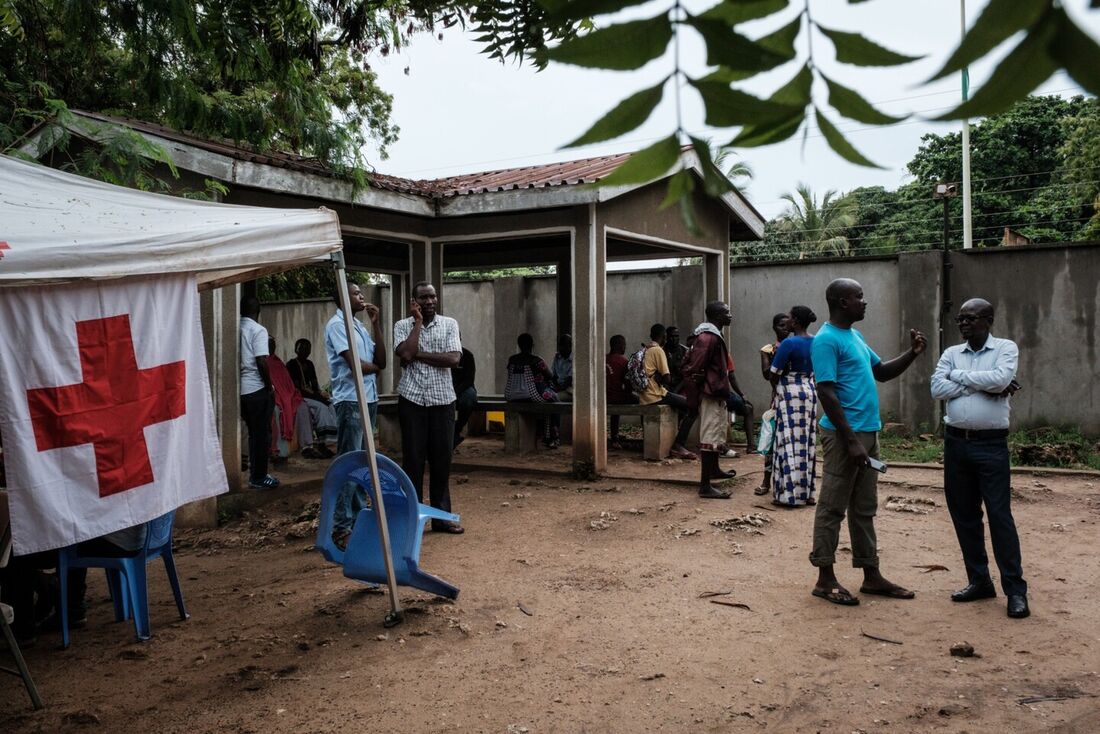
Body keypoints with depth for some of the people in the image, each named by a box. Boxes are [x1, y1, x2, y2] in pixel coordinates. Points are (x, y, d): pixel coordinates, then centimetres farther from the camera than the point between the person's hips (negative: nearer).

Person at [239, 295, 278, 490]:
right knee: (262, 434, 2)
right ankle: (259, 477, 6)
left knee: (254, 432, 17)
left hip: (240, 389, 6)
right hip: (257, 389, -6)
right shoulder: (258, 330, -11)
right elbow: (261, 362, -17)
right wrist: (269, 386, -6)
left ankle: (255, 474, 22)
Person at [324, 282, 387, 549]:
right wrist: (375, 367, 3)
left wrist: (376, 325, 4)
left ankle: (358, 519, 21)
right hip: (350, 401, -9)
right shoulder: (336, 324, -9)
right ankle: (341, 527, -3)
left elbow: (381, 361, 9)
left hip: (369, 399, 9)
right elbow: (355, 365, -17)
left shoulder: (359, 325, 16)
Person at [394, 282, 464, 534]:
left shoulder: (449, 324, 3)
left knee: (442, 459, 6)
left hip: (442, 400, 1)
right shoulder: (402, 326, 1)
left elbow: (453, 359, -11)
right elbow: (406, 354, -18)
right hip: (412, 400, -1)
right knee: (413, 459, 2)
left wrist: (418, 355, -13)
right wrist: (418, 322, -11)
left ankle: (441, 516, 17)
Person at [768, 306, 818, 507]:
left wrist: (776, 390, 7)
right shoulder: (816, 343, 6)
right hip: (810, 392, 7)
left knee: (790, 442, -3)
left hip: (790, 394, -7)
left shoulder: (789, 343, -15)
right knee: (807, 442, 11)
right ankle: (807, 492, 16)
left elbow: (774, 374, -10)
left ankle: (790, 494, -2)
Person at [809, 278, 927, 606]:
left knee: (864, 509, 14)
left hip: (868, 432, 9)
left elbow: (882, 372, 25)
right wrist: (851, 440, -21)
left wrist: (912, 354, 8)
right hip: (844, 435, -9)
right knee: (833, 508, -1)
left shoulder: (855, 335, 16)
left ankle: (871, 576, 22)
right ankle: (825, 579, 7)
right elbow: (826, 393, -19)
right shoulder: (827, 339, -14)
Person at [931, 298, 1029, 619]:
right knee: (964, 515, 9)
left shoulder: (1006, 348, -1)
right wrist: (983, 386, -12)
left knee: (999, 514, -5)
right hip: (955, 442, 5)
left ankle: (1015, 589, 3)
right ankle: (979, 580, 21)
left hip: (991, 444, -4)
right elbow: (937, 388, -7)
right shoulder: (951, 353, 8)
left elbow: (1000, 378, -21)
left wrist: (959, 376, -9)